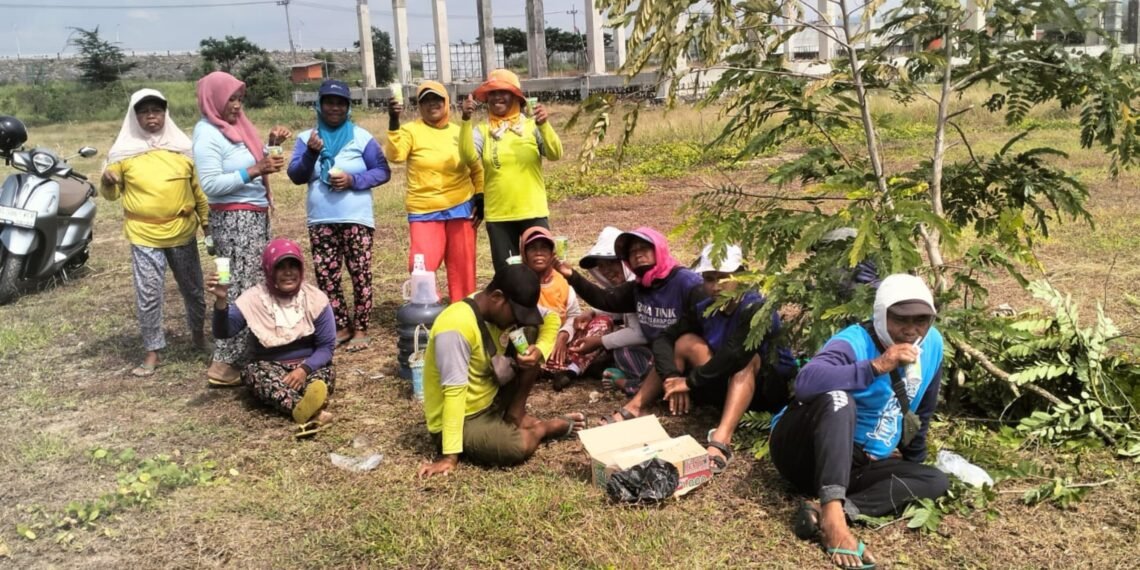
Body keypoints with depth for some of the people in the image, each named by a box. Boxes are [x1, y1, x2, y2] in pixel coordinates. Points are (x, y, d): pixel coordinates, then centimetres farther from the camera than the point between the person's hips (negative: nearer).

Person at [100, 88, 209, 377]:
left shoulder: (182, 147, 3)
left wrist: (207, 221, 9)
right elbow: (112, 194, 3)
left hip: (182, 232, 2)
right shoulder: (124, 152, -2)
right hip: (144, 235, -2)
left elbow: (198, 188, 9)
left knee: (193, 289, 14)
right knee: (148, 295, -2)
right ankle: (152, 351, 10)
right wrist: (107, 182, -20)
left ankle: (198, 334, 35)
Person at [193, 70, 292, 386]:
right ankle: (224, 365, -3)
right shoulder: (208, 135, -14)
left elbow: (255, 162, 17)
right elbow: (210, 185, -21)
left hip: (255, 216, 9)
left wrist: (272, 144, 0)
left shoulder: (234, 125, 12)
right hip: (234, 220, -9)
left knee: (257, 286, 12)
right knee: (242, 290, -8)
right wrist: (255, 170, -25)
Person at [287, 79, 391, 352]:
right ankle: (341, 327, 19)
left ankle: (360, 329, 8)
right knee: (326, 277, 6)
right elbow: (295, 176, -2)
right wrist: (311, 153, -19)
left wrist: (353, 180, -17)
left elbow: (383, 171, -2)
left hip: (356, 220, -3)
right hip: (320, 222, 3)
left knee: (360, 275, -3)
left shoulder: (361, 137, 0)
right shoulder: (306, 138, 6)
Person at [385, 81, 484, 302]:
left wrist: (480, 199, 5)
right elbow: (395, 155, -20)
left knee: (462, 266, 8)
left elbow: (477, 168, 15)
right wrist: (393, 123, -30)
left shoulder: (459, 132, 7)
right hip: (425, 212, -2)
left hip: (461, 208, 3)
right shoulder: (411, 130, -2)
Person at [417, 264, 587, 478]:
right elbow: (454, 392, -32)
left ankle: (514, 419, -1)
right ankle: (545, 427, 4)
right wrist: (450, 455, -33)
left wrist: (539, 351, -16)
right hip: (461, 421, -8)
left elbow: (550, 318, 4)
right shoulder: (456, 327, -30)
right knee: (522, 445, -29)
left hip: (488, 402, 8)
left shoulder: (499, 307, -5)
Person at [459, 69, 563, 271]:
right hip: (498, 215, 1)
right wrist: (466, 120, -24)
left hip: (533, 212, -1)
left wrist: (544, 125, -27)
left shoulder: (531, 125, 0)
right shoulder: (482, 130, 2)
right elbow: (468, 157, -14)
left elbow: (555, 155, -12)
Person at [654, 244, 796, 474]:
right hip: (727, 388, 6)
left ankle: (721, 440, -53)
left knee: (747, 358, -37)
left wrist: (691, 381, -31)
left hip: (768, 388, -5)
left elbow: (736, 353, -37)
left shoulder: (756, 308, -21)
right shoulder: (703, 310, -3)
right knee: (687, 341, -11)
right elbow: (664, 339, -9)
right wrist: (672, 377, -27)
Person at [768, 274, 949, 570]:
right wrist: (876, 366, -40)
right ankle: (833, 515, -48)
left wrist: (913, 460, 24)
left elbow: (922, 412, 19)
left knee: (935, 481, -12)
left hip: (854, 464, 7)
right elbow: (806, 382, -41)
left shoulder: (932, 343, 2)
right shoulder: (854, 343, -19)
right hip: (802, 451, -7)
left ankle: (834, 511, -33)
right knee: (839, 399, -34)